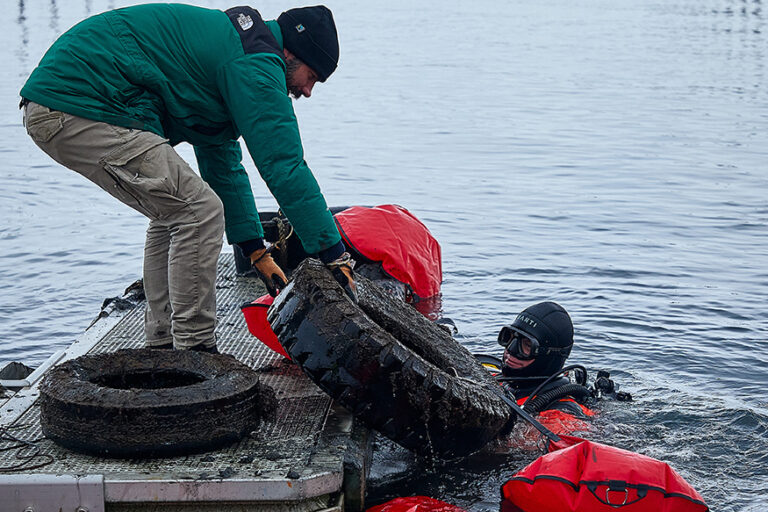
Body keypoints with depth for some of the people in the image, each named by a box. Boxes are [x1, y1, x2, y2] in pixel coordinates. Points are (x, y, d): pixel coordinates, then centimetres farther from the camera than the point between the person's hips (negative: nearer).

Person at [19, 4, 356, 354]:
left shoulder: (227, 43, 24)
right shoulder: (255, 60, -8)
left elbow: (223, 164, 29)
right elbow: (283, 164, -12)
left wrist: (256, 251, 29)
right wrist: (334, 254, -7)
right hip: (80, 110, -11)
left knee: (175, 212, 19)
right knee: (199, 211, -8)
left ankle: (163, 347, 23)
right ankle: (194, 356, -1)